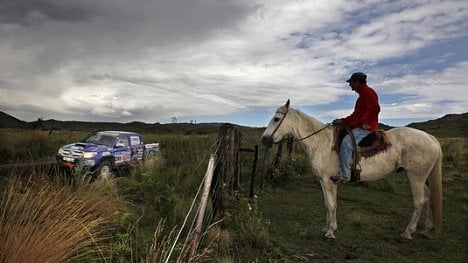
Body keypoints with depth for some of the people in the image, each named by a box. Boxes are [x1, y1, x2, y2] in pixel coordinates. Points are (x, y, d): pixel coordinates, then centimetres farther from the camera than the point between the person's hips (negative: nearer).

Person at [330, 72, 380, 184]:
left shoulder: (367, 91, -5)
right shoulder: (362, 94, 24)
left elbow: (374, 108, -19)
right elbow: (356, 115, 26)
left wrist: (362, 122, -19)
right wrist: (343, 121, 17)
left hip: (366, 127, -11)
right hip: (359, 127, 11)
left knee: (346, 143, -31)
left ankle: (345, 174, -32)